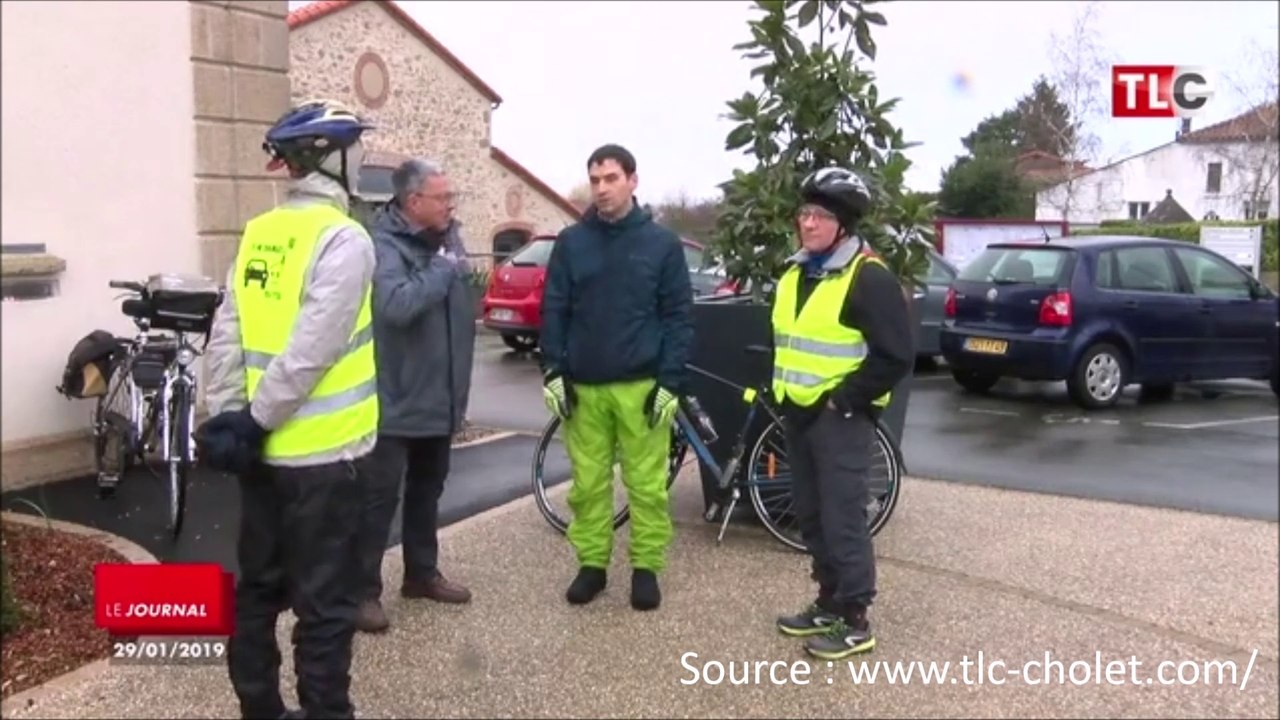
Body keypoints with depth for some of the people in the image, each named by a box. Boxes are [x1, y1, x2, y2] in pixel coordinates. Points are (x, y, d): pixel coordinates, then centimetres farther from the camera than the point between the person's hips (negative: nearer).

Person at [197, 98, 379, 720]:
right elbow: (310, 352, -20)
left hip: (265, 448, 8)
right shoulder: (343, 239, -14)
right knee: (324, 603, 3)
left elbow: (225, 337, 4)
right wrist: (254, 422, -12)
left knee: (259, 587, 18)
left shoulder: (257, 235, 9)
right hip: (322, 453, -7)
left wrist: (227, 416, 3)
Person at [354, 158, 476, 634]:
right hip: (396, 400, -8)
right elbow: (397, 305, -36)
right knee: (380, 496, 0)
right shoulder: (384, 245, -17)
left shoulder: (446, 238, 8)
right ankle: (364, 590, 11)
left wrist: (460, 383, 15)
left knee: (427, 491, 19)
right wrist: (441, 268, -24)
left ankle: (422, 573, 33)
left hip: (439, 397, 8)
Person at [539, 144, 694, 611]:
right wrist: (553, 371, -2)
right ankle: (592, 564, 23)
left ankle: (646, 567, 17)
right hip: (583, 387, 2)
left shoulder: (662, 243, 1)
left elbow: (678, 316, 0)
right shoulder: (571, 242, 6)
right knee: (587, 484, 8)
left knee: (647, 484, 3)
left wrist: (671, 381, -7)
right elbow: (554, 310, 7)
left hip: (641, 387, -2)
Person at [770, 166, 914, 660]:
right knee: (812, 516, 15)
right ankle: (828, 603, 29)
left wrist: (845, 399, -16)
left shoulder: (869, 278, -15)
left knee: (842, 519, -3)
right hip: (798, 414, 9)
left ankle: (854, 621, 9)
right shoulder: (794, 273, 12)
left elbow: (896, 356, -18)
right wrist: (783, 392, 13)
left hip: (840, 418, -8)